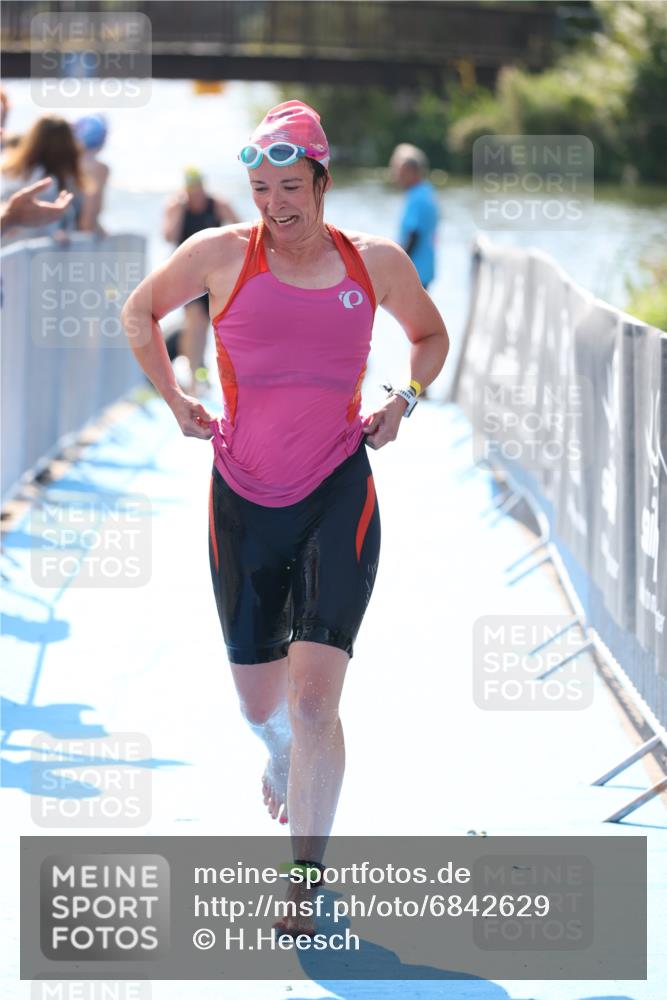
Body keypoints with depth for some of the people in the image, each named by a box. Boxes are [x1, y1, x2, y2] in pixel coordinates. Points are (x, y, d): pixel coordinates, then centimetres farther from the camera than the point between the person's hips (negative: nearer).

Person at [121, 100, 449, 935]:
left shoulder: (375, 263, 0)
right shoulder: (220, 255, -4)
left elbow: (431, 336, 21)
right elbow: (139, 312, 15)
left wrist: (403, 403, 5)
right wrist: (176, 404, 7)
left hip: (338, 497, -1)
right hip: (243, 501, 1)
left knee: (313, 695, -16)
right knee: (260, 702, 14)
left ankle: (303, 888, -10)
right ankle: (282, 762, 53)